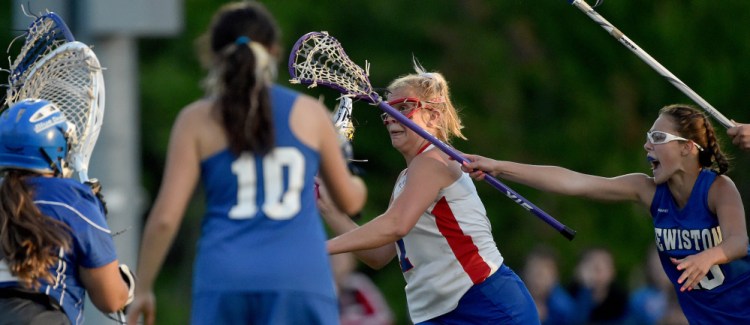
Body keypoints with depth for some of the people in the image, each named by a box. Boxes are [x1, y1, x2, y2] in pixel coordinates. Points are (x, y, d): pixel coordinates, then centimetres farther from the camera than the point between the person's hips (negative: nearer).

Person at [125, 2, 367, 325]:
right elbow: (349, 200, 21)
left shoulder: (197, 120, 5)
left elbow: (165, 216, 0)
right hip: (301, 278, 0)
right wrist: (358, 186, 46)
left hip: (226, 277, 0)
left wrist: (143, 288, 11)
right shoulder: (311, 113, 9)